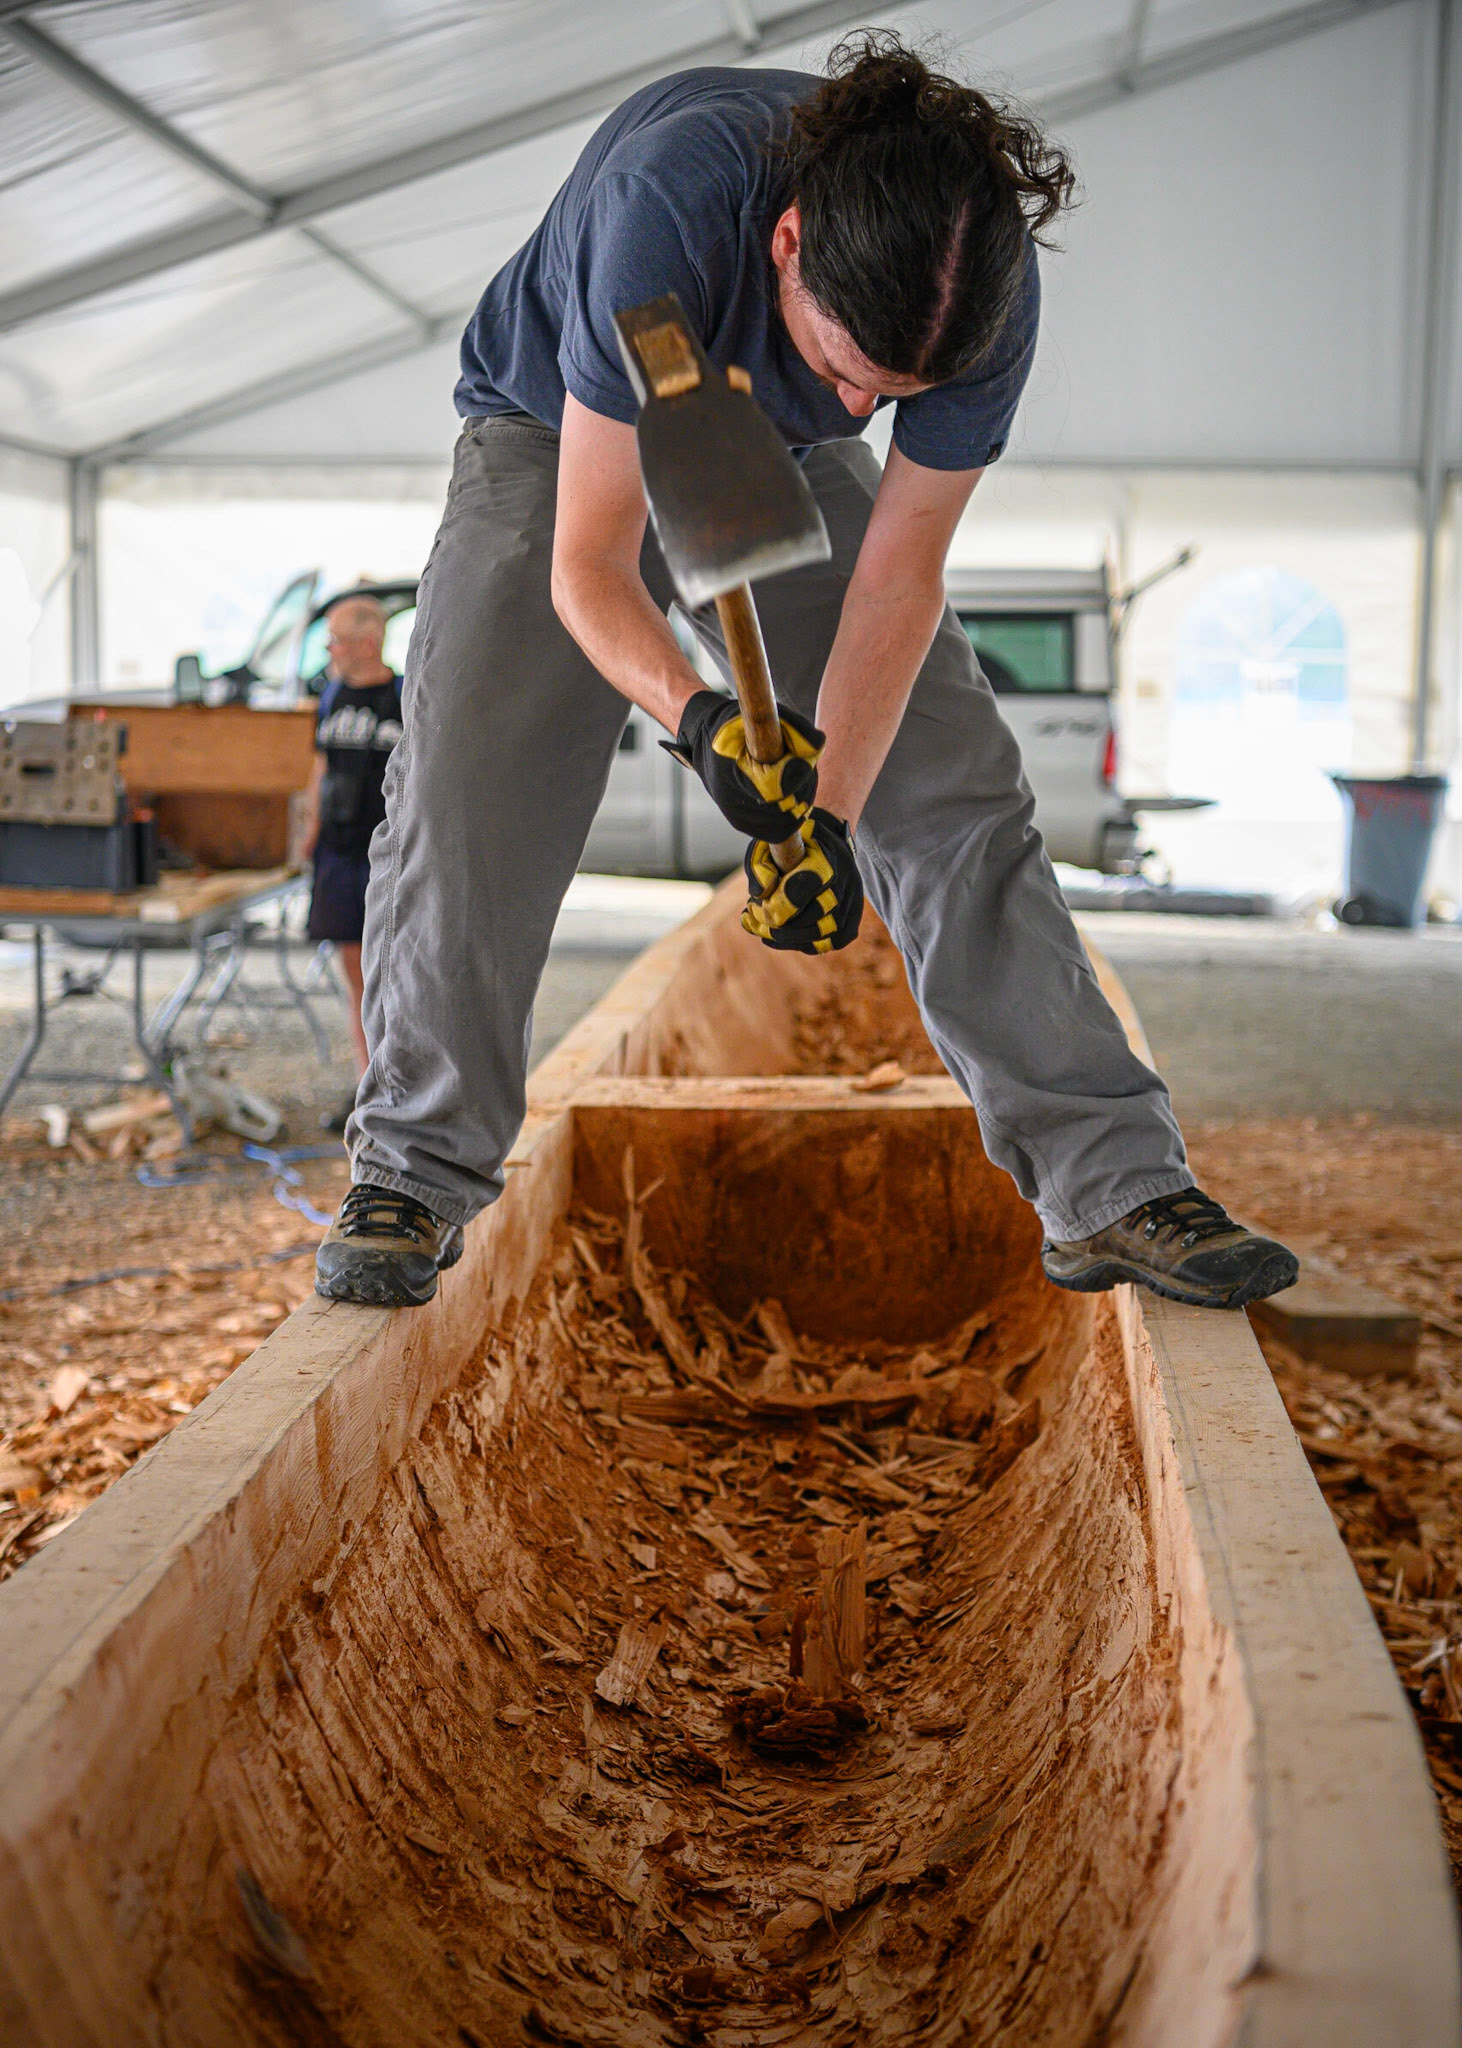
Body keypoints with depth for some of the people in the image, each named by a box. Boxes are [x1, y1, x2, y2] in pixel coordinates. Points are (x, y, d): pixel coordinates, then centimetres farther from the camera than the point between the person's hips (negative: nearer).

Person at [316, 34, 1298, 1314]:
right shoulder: (668, 209, -41)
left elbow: (899, 575, -22)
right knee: (462, 789, -19)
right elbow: (587, 562, -37)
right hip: (565, 440, -2)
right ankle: (413, 1181, -3)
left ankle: (1111, 1186, -4)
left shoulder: (990, 289, -31)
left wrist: (830, 809, -33)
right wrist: (696, 716, -55)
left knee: (959, 793, -9)